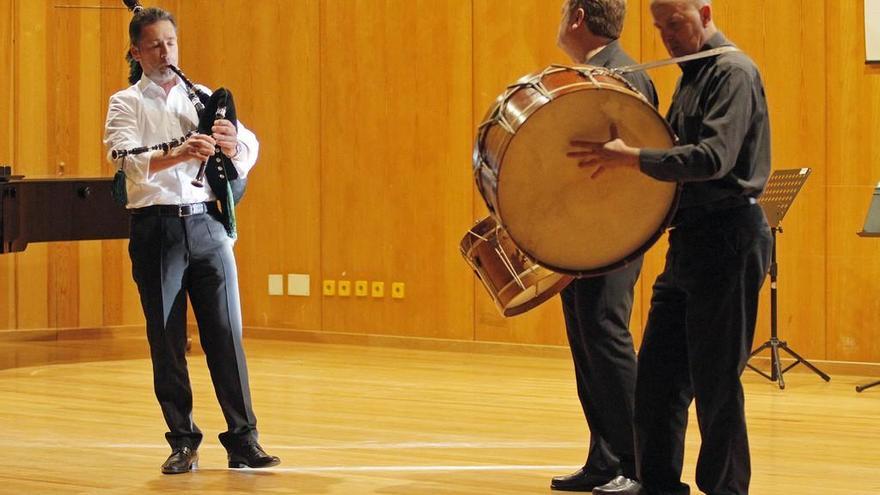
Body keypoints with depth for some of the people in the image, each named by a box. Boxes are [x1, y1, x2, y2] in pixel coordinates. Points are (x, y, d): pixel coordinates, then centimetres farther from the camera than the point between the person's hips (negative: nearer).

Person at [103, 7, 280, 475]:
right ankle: (182, 441, 10)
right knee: (167, 340, 2)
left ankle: (243, 440, 0)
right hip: (156, 228, -2)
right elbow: (130, 160, -15)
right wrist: (180, 154, -33)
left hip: (206, 225, 2)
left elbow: (249, 144, 3)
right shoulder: (125, 104, 3)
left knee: (225, 332, -1)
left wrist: (233, 143, -22)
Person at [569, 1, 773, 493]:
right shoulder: (693, 76, 17)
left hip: (728, 240, -10)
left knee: (715, 380, -3)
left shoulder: (732, 72, -12)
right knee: (658, 374, 11)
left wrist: (632, 157, -28)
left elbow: (714, 157, -25)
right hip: (690, 239, 10)